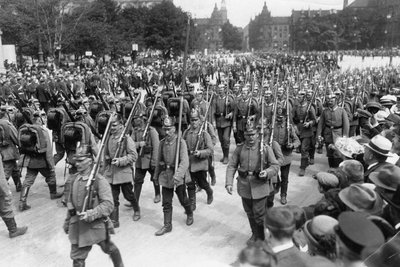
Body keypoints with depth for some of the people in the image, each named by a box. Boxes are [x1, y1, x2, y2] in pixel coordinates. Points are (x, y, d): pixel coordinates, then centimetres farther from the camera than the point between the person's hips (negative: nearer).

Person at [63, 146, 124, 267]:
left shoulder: (99, 180, -18)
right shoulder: (76, 179, 0)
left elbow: (108, 204, -22)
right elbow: (71, 202, 11)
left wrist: (91, 214, -31)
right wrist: (67, 222, 15)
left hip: (96, 225, -4)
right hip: (78, 225, 4)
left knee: (109, 249, 20)